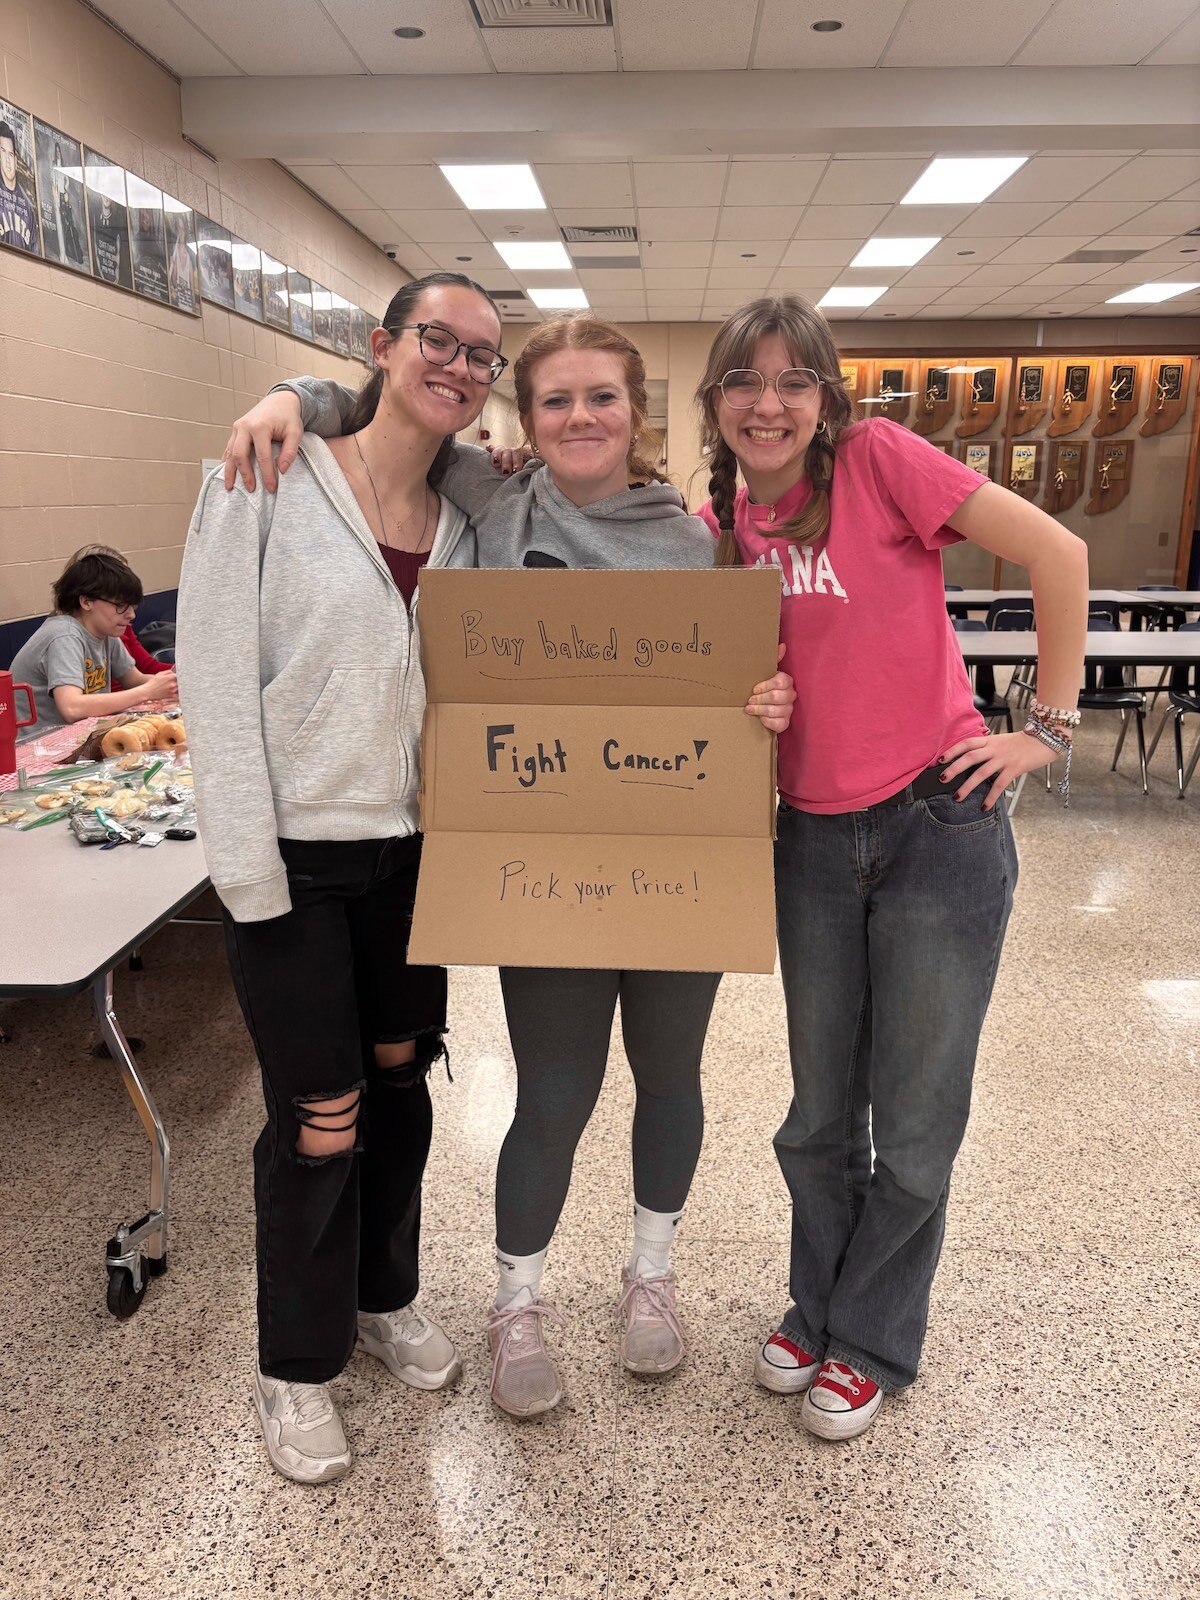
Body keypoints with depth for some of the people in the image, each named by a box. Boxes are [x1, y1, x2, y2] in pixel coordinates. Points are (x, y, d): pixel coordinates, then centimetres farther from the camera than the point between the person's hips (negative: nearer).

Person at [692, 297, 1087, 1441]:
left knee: (915, 1123, 9)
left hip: (939, 825, -4)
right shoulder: (721, 527, 5)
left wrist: (1047, 727, -9)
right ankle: (815, 1311, 41)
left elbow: (1057, 555, -11)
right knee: (819, 1115, 17)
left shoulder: (879, 459, -10)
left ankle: (871, 1344, 33)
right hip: (814, 840, 5)